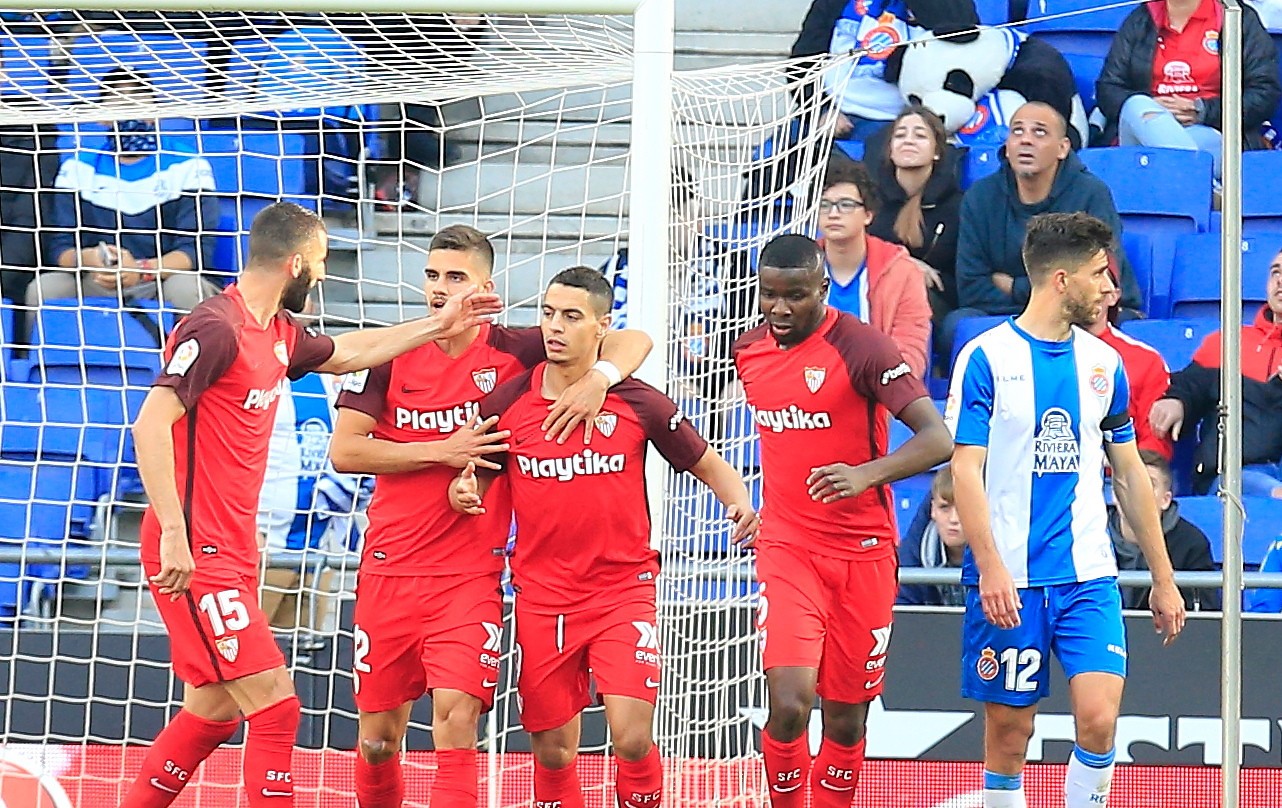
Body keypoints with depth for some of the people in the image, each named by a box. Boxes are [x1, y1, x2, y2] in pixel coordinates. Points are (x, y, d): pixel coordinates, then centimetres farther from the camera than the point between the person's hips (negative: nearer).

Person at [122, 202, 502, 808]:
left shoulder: (280, 334, 14)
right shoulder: (217, 329, -15)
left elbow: (344, 353, 34)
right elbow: (150, 424, -22)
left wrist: (438, 326, 33)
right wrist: (173, 533, -28)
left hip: (230, 551, 10)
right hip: (195, 552, -10)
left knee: (213, 713, 14)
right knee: (275, 707, -12)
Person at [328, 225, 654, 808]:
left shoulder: (512, 352, -1)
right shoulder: (391, 355, 3)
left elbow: (631, 342, -1)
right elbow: (344, 450, -3)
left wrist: (599, 377, -23)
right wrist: (441, 453, -11)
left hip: (470, 576, -2)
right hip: (389, 572, 2)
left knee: (456, 720, -19)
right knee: (378, 735, 8)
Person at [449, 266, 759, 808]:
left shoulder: (638, 403, -4)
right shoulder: (506, 404, -1)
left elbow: (708, 464, 8)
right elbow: (479, 478, 11)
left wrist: (739, 504, -12)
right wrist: (464, 493, -13)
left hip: (623, 588, -2)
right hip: (542, 596, 2)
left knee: (632, 739, -16)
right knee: (553, 754, 4)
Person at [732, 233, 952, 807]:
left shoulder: (860, 347, -13)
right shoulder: (749, 351, 2)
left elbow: (937, 438, -20)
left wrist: (866, 474, -35)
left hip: (862, 553, -2)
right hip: (786, 547, 2)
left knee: (845, 720, 6)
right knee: (789, 704, -16)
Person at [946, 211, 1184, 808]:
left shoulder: (1103, 362, 10)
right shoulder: (986, 357, -4)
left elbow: (1129, 474, 17)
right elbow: (966, 470, -8)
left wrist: (1163, 579, 16)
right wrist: (991, 568, -19)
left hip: (1089, 577, 3)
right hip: (1008, 579, -3)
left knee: (1099, 718, -13)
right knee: (1008, 732, 1)